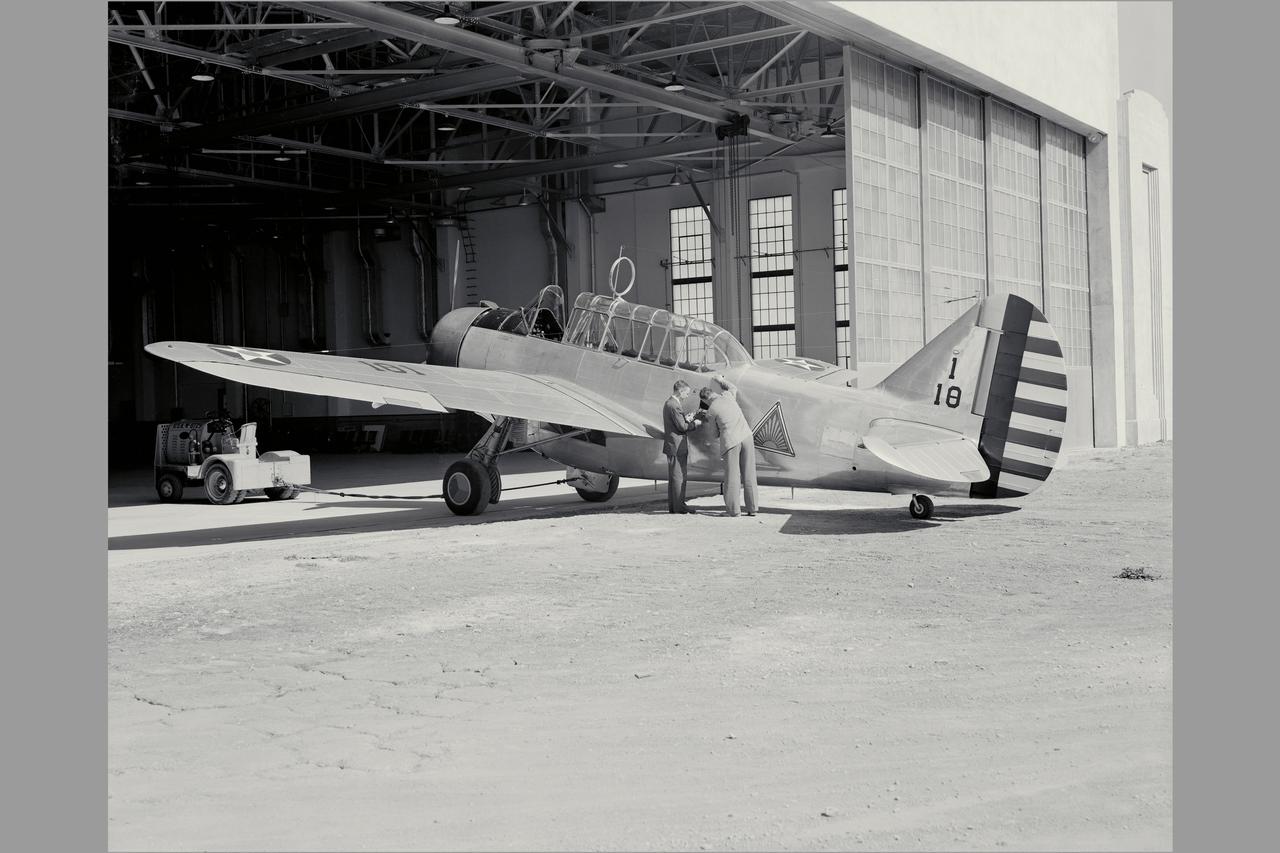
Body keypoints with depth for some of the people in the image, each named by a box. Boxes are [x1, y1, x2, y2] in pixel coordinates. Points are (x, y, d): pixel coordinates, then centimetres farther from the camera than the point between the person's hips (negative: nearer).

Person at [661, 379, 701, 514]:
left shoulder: (668, 403, 14)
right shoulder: (674, 406, -18)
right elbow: (682, 427, -18)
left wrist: (686, 419, 7)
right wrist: (695, 423, -4)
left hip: (672, 446, 10)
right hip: (677, 447, -10)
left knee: (673, 477, 14)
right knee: (679, 476, -5)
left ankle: (672, 505, 19)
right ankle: (679, 506, -1)